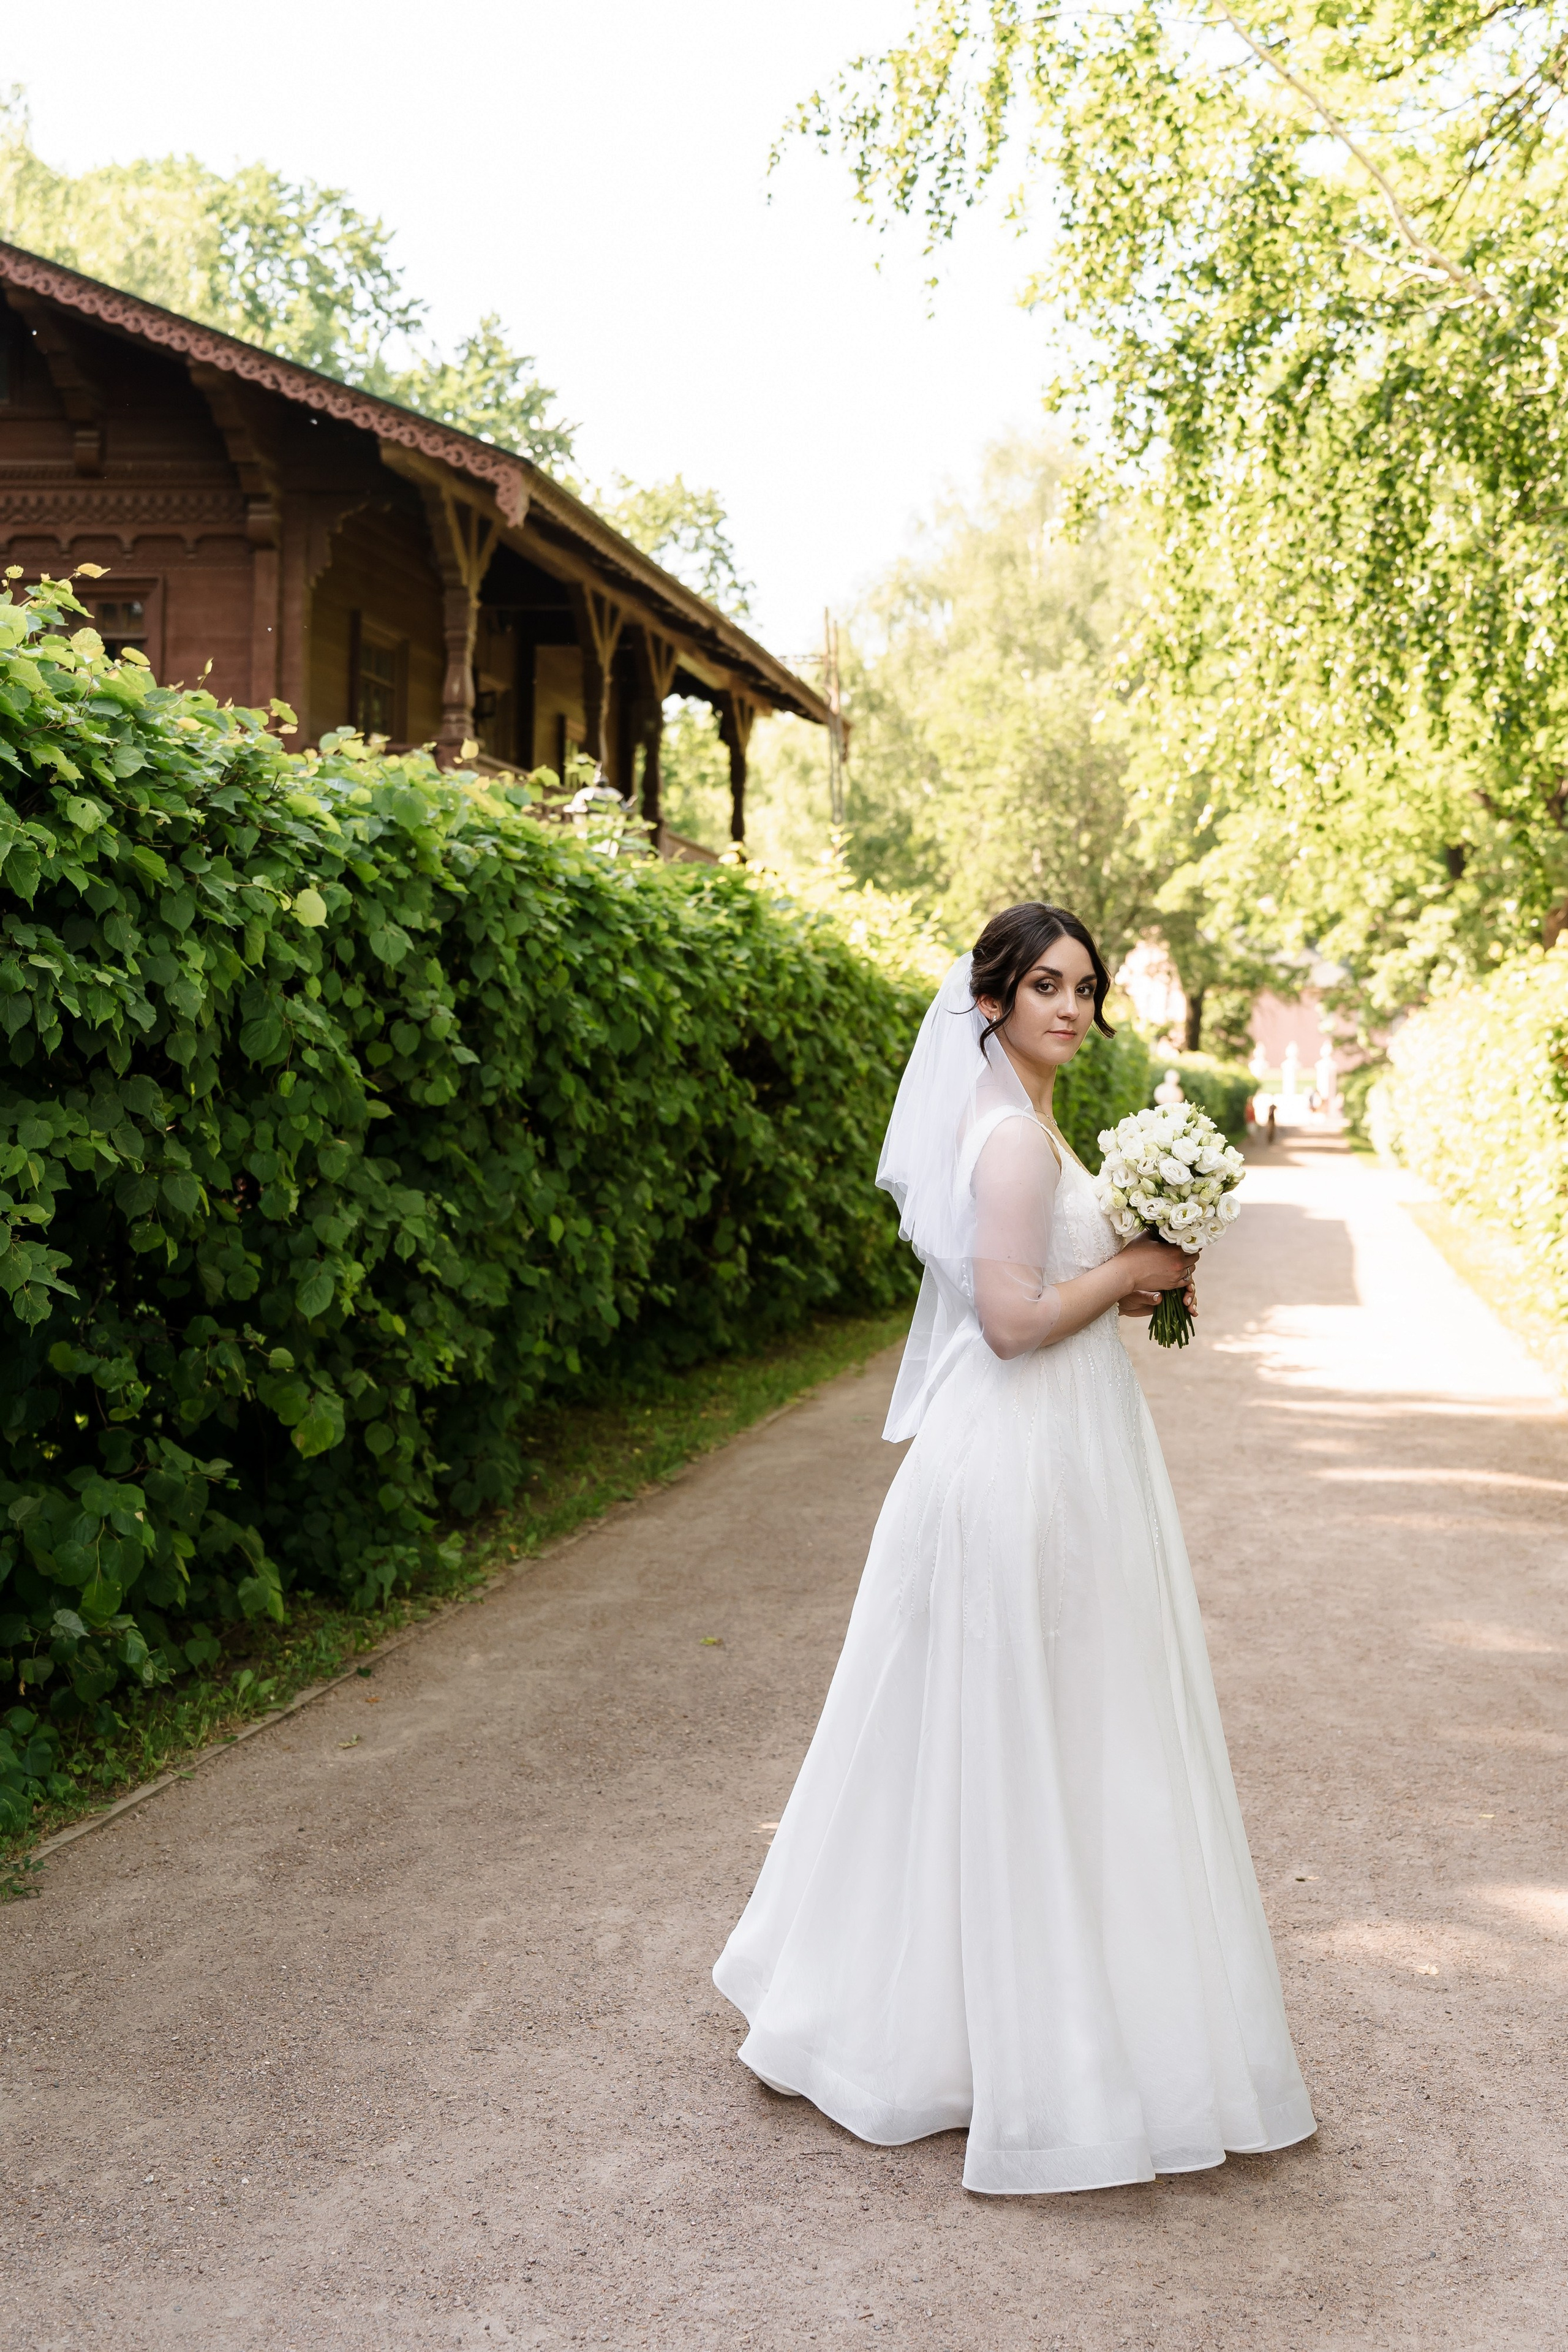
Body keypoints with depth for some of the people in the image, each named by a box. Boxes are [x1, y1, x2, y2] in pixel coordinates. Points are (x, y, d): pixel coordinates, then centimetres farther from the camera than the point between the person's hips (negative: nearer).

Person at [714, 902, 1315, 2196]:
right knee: (1027, 1748, -1)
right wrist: (1135, 1270, -11)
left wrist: (1127, 1286, 9)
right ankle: (1042, 2058, 12)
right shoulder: (1014, 1135, -18)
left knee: (971, 1738, 18)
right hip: (1021, 1467, -10)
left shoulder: (1017, 1122, 14)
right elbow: (1012, 1321, -23)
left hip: (1039, 1458, 10)